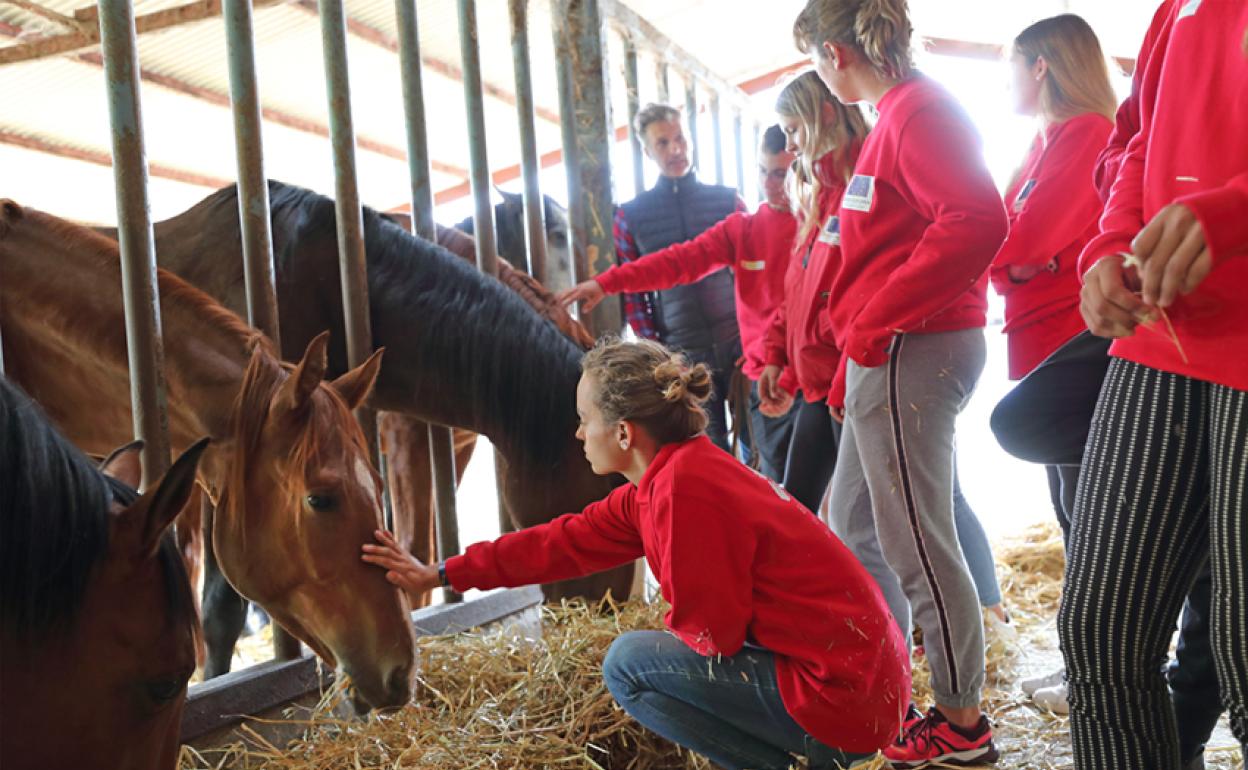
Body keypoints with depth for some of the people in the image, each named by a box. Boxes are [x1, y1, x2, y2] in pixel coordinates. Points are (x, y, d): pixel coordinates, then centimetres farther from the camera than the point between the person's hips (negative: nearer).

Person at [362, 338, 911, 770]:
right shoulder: (663, 477, 7)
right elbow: (566, 541, 13)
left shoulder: (684, 488, -22)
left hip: (842, 695, -9)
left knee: (627, 662, -5)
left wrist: (667, 635, 6)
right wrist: (442, 574, 17)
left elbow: (710, 633, -17)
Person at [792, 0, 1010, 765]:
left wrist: (873, 320, -21)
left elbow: (976, 219, -26)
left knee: (916, 541, -2)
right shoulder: (900, 113, 17)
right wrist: (857, 331, 16)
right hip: (890, 352, 10)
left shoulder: (918, 111, -12)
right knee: (857, 526, 17)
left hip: (911, 350, -10)